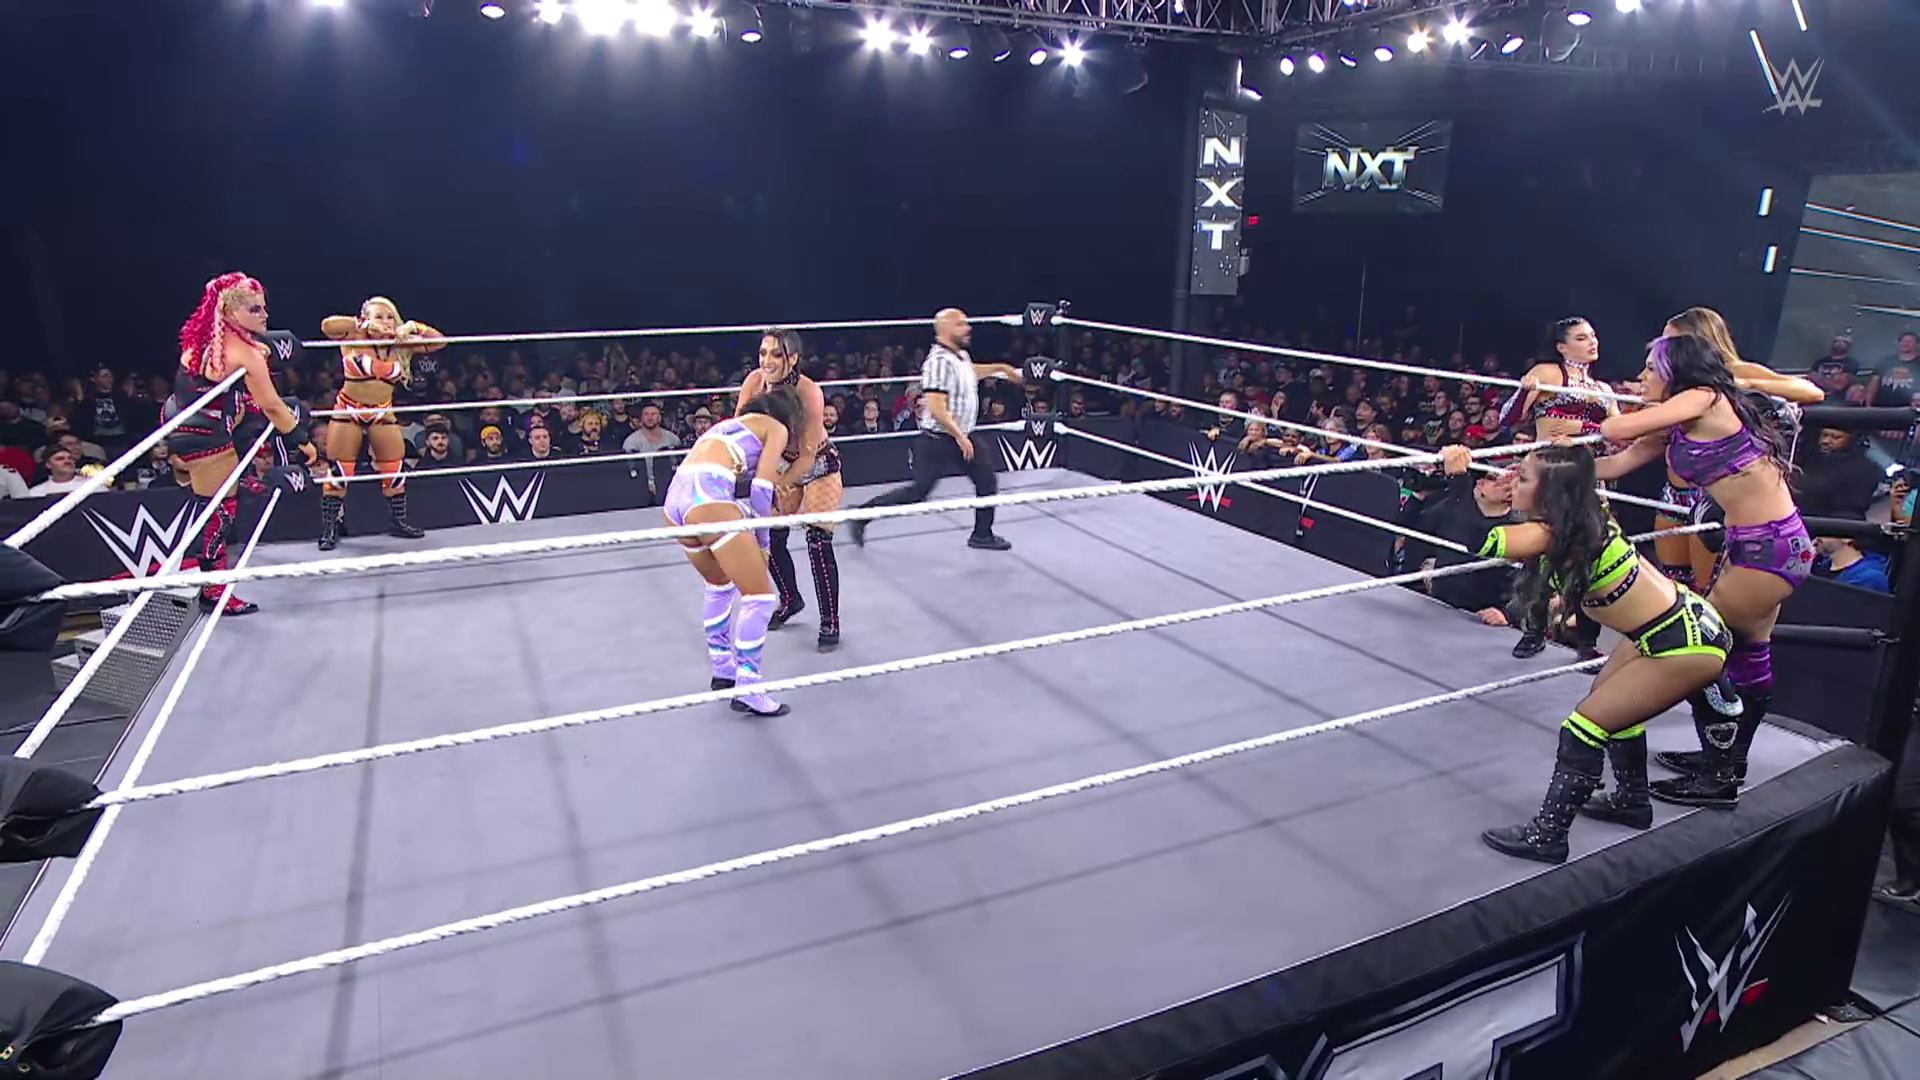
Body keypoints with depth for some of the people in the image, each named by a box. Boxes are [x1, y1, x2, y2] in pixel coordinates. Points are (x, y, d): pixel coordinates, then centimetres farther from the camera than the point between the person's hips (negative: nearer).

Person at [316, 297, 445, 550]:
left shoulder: (401, 347, 0)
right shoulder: (355, 340, -8)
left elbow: (438, 340, -1)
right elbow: (327, 325, -26)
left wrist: (413, 327, -15)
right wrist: (363, 324, -22)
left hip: (383, 413, 3)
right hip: (348, 411, -3)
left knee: (395, 470, 6)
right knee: (339, 472, -2)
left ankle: (399, 522, 23)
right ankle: (329, 529, 6)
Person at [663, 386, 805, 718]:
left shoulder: (733, 423, 35)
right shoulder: (777, 428, 14)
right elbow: (760, 490, 3)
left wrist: (776, 514, 45)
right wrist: (763, 543, 12)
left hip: (674, 500, 8)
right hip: (707, 497, -8)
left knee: (721, 587, 28)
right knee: (758, 597, 2)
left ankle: (722, 672, 37)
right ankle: (747, 692, 6)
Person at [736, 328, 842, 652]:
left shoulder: (809, 393, -32)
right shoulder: (754, 381, -17)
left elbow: (808, 453, -29)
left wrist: (779, 485, -34)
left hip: (819, 465, -5)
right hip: (784, 464, 5)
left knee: (818, 542, -11)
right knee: (771, 538, 7)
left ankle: (830, 623, 2)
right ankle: (790, 600, 33)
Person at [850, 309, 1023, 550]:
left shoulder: (960, 355, 8)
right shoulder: (940, 361, -22)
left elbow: (971, 372, 35)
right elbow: (936, 408, -28)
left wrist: (1000, 368, 31)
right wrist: (960, 436, -24)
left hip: (960, 438, 9)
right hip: (938, 440, -9)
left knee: (987, 480, 8)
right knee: (918, 492, -4)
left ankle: (982, 535, 21)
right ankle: (862, 514, 9)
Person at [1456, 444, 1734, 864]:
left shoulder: (1556, 534, -29)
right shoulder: (1586, 514, -4)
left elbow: (1482, 541, -44)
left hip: (1687, 643, -10)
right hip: (1677, 619, 10)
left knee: (1589, 722, -8)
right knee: (1615, 701, 25)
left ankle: (1547, 835, 3)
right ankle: (1632, 800, 44)